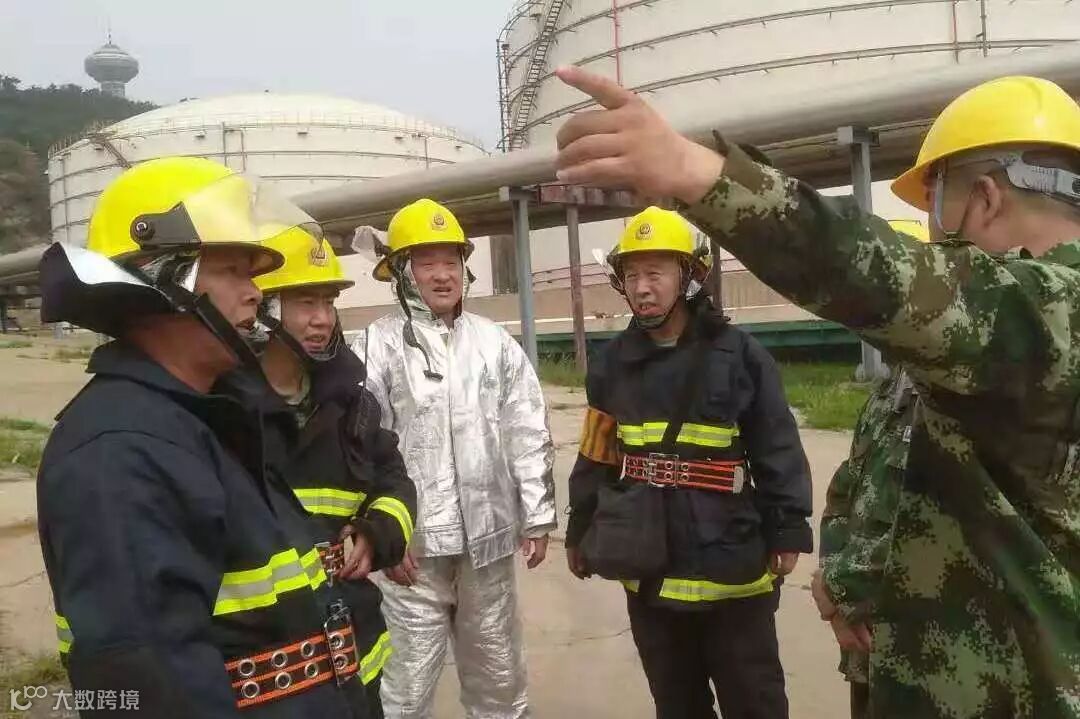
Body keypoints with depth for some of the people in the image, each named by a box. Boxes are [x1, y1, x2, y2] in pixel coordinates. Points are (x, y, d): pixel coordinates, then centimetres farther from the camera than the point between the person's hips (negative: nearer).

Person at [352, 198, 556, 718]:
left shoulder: (495, 342, 6)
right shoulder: (378, 346, -7)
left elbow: (528, 433, 8)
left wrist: (537, 515, 7)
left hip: (488, 538, 4)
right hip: (414, 543, -3)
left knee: (499, 676, 19)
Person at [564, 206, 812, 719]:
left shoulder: (738, 354, -8)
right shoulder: (613, 364, 4)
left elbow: (778, 451, -5)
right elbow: (595, 457, 8)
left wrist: (787, 531, -5)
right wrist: (580, 533, 12)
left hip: (730, 567, -3)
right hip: (648, 572, 4)